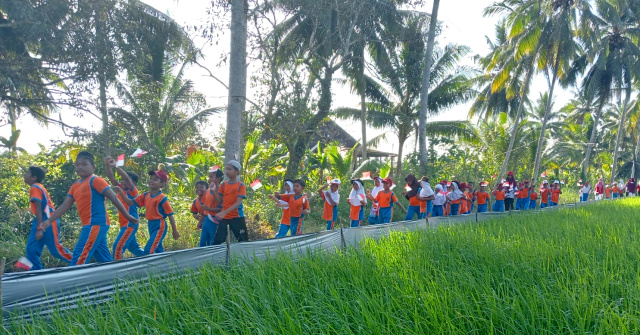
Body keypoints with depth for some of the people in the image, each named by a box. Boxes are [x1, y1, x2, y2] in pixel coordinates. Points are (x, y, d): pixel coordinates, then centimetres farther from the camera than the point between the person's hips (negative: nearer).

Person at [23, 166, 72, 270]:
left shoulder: (35, 188, -12)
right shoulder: (38, 187, 18)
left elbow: (39, 209, -19)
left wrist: (39, 228, -23)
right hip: (42, 221, 10)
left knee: (55, 249, -5)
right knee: (31, 248, 4)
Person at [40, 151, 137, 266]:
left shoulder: (95, 180, -8)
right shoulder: (75, 185, 16)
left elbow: (114, 198, -9)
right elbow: (65, 206, 16)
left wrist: (128, 217, -9)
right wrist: (49, 221, 6)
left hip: (96, 224, -9)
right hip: (90, 225, 9)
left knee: (79, 258, -12)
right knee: (105, 260, 11)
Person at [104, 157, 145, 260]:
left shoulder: (133, 191, -9)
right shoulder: (120, 189, 10)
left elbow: (127, 178, -26)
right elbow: (111, 177, 3)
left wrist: (116, 166, -35)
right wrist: (107, 165, -12)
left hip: (131, 224, -9)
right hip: (124, 225, 9)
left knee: (118, 246, -19)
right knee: (133, 248, 18)